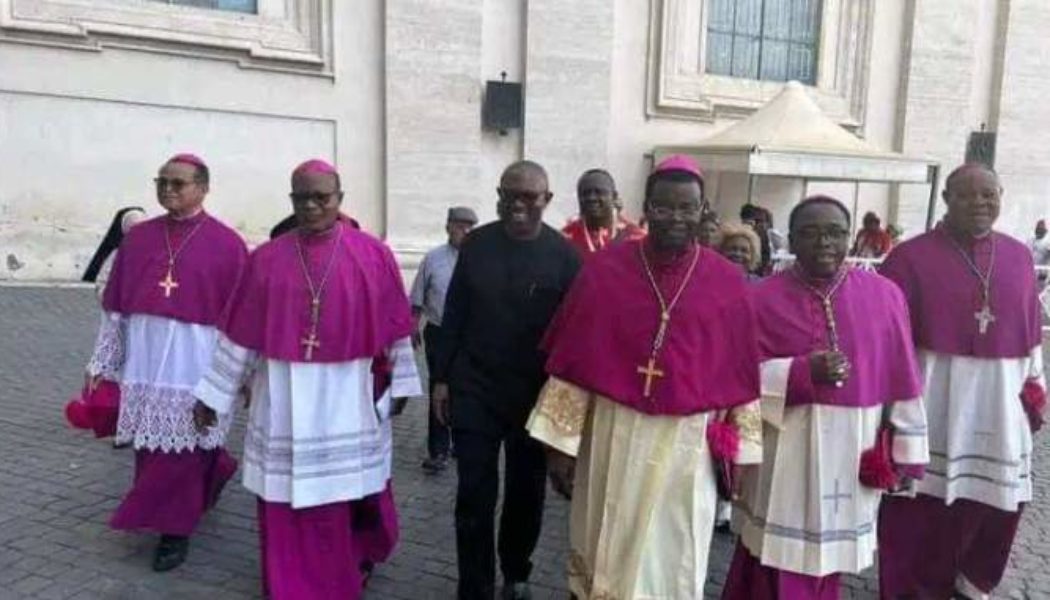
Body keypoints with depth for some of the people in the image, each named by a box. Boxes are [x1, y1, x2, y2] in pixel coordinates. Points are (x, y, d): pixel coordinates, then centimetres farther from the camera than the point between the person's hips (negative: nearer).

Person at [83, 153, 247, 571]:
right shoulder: (137, 238, 7)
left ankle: (175, 531, 20)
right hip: (144, 365, 5)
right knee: (152, 451, 13)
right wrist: (101, 364, 9)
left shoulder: (227, 244, -5)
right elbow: (115, 307, 11)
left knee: (180, 453, 3)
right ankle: (211, 472, 41)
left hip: (195, 368, -4)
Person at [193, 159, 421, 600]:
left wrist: (399, 384, 6)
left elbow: (395, 325, 3)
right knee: (284, 502, 7)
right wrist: (213, 395, 5)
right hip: (284, 399, 1)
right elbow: (240, 333, 3)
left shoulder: (373, 255, -3)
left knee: (345, 498, 11)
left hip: (349, 397, -1)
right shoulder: (267, 259, 1)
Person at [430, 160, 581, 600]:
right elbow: (454, 315, 5)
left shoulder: (564, 255, -7)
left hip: (536, 396, 0)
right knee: (474, 497, 3)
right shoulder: (476, 244, 0)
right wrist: (442, 377, 4)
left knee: (526, 493, 16)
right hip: (474, 391, 1)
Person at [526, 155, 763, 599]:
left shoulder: (728, 282, -2)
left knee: (672, 562, 13)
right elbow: (573, 362, -3)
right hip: (613, 436, 0)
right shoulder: (604, 271, -5)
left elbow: (741, 374, 4)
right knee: (606, 556, 14)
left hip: (688, 444, 1)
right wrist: (560, 441, -3)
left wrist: (736, 452, 4)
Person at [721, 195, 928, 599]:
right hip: (784, 455, -2)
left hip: (853, 453, 2)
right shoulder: (763, 298, -5)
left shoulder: (884, 295, 1)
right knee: (778, 566, 6)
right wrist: (803, 372, -21)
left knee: (826, 560, 17)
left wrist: (905, 453, 5)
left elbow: (902, 381, 4)